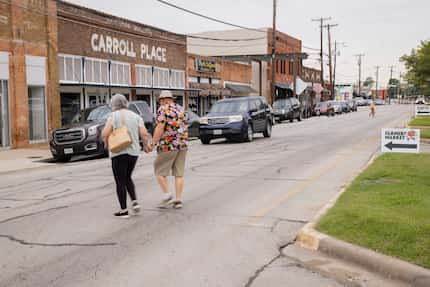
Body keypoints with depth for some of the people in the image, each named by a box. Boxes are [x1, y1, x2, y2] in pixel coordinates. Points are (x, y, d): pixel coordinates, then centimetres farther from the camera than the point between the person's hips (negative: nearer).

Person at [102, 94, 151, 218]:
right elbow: (144, 134, -3)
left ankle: (124, 211, 6)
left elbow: (104, 134, -16)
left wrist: (107, 144, 4)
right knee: (127, 178, 23)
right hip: (134, 152, 5)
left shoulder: (113, 116, -5)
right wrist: (146, 146, 14)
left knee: (120, 182, 5)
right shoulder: (136, 116, 7)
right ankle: (135, 202, 8)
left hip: (119, 153, -5)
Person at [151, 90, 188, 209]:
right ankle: (178, 200, 6)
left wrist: (153, 143, -13)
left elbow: (160, 128, -16)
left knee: (159, 171, 6)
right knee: (179, 174, 7)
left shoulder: (163, 109, -6)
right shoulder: (180, 109, 14)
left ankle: (167, 195, -2)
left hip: (168, 145, -6)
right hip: (182, 145, 7)